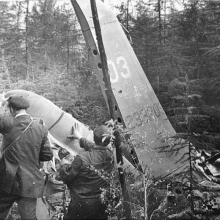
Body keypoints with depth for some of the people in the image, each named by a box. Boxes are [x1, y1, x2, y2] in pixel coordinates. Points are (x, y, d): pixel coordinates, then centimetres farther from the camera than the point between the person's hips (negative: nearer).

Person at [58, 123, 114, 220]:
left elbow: (66, 177, -12)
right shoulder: (109, 155, -6)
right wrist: (80, 137, 29)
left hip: (82, 205, -5)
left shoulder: (82, 158, -23)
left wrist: (63, 159, 5)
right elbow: (96, 148, 16)